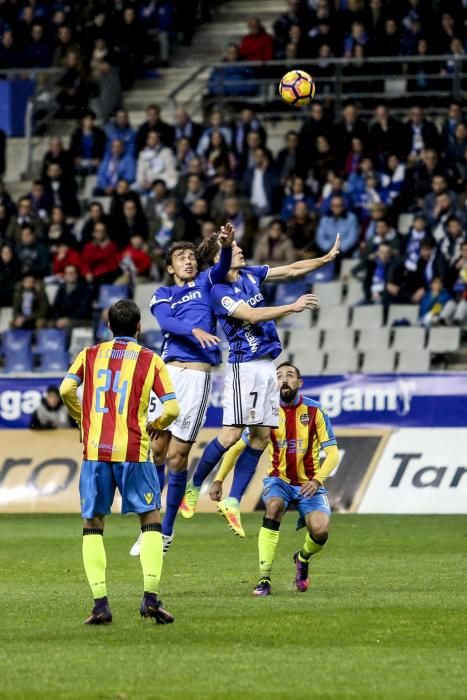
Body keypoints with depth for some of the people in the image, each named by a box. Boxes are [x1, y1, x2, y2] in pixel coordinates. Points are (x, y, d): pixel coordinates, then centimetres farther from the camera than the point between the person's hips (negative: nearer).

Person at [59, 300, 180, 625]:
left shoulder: (90, 355, 10)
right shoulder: (150, 360, 5)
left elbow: (66, 389, -5)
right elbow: (172, 408, -3)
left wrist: (83, 418, 11)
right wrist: (155, 426, 17)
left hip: (95, 450, 1)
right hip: (133, 451, -1)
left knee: (92, 525, 9)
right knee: (151, 519, 10)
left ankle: (100, 602, -2)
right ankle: (151, 596, -4)